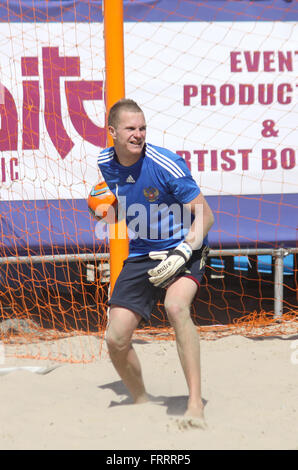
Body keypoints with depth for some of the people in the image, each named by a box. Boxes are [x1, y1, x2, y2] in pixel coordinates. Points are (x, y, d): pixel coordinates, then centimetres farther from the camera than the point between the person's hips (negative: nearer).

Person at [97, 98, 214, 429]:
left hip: (182, 247, -5)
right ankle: (141, 404, 22)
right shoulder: (105, 163, -3)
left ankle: (195, 405, -35)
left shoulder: (166, 165, -20)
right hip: (141, 255, 5)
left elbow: (205, 216, -17)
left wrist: (183, 252, -30)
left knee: (176, 306, -36)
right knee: (116, 339, -6)